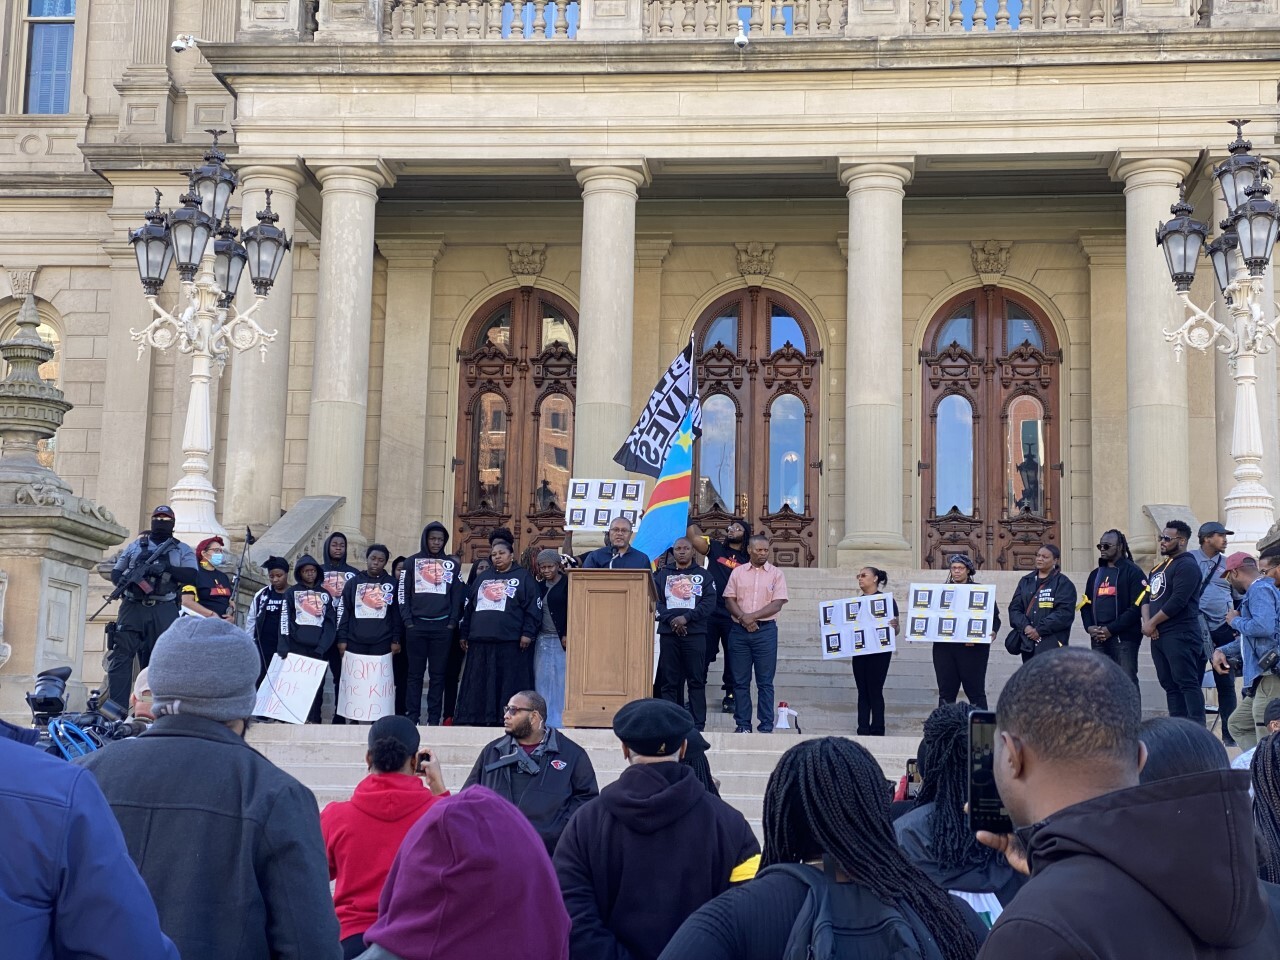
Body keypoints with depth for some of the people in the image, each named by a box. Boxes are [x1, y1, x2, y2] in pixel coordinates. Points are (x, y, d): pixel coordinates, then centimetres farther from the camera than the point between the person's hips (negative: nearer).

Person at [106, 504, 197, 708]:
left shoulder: (183, 551, 13)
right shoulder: (135, 546, 18)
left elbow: (191, 576, -3)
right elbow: (115, 572, 17)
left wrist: (167, 567, -16)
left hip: (164, 611, -1)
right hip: (133, 608, 1)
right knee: (120, 655, -7)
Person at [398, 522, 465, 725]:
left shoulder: (452, 564, 9)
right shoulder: (412, 562, 7)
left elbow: (457, 596, 8)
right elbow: (403, 594, 5)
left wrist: (453, 622, -1)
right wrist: (407, 621, -4)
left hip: (443, 627, 0)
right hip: (416, 626, 0)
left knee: (438, 674, 2)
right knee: (415, 673, 1)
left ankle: (434, 719, 4)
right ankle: (413, 717, 3)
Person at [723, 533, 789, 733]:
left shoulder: (776, 574, 4)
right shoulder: (738, 572, 9)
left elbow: (777, 605, -5)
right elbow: (729, 600, 3)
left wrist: (753, 616, -15)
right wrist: (743, 618, -13)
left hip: (766, 630, -2)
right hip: (739, 631, 2)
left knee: (765, 682, 0)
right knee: (740, 681, 4)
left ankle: (766, 726, 3)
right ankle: (742, 725, 10)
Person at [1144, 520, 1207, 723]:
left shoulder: (1186, 566, -9)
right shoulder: (1159, 567, 20)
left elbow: (1177, 601, -18)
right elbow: (1147, 597, 17)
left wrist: (1152, 623, -10)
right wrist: (1146, 622, -2)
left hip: (1180, 635, -9)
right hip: (1158, 636, 9)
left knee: (1187, 683, -12)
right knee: (1170, 684, 9)